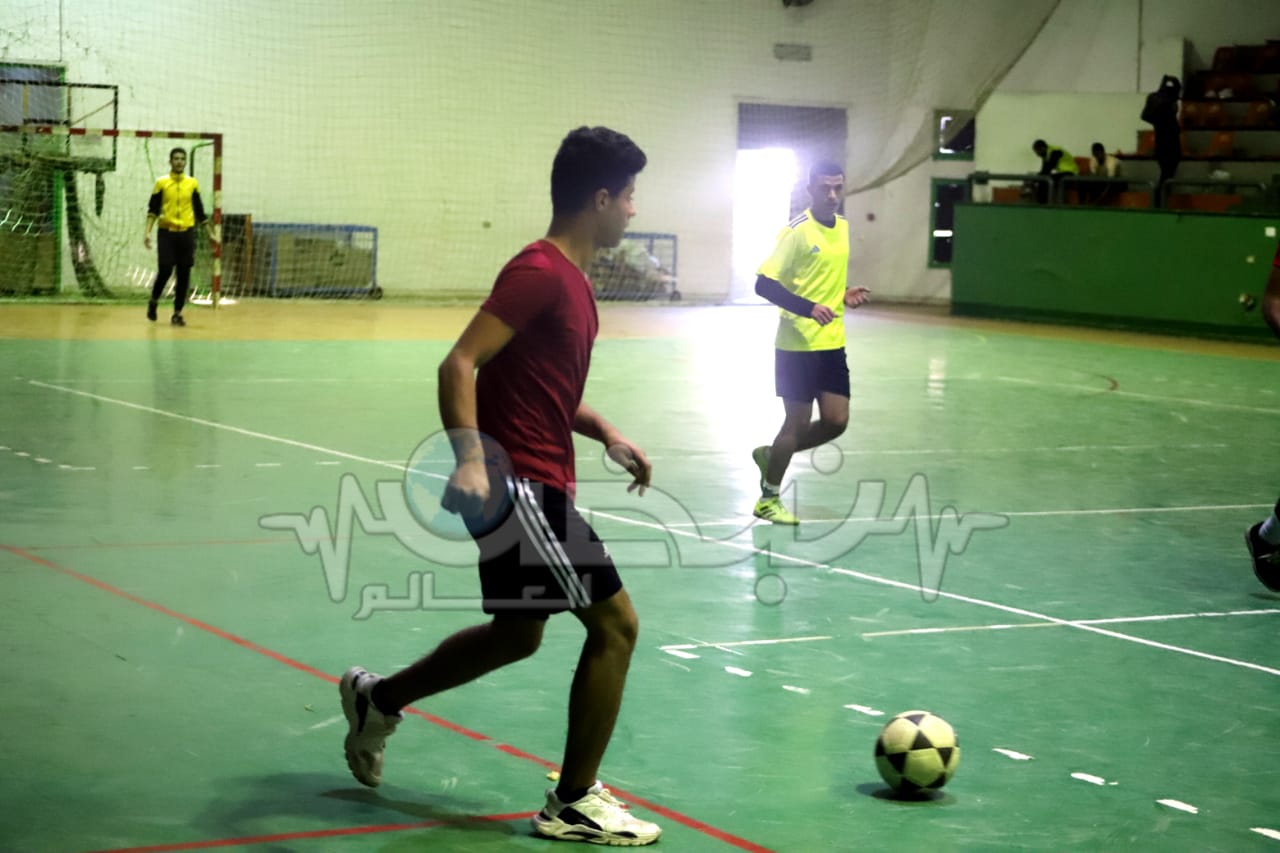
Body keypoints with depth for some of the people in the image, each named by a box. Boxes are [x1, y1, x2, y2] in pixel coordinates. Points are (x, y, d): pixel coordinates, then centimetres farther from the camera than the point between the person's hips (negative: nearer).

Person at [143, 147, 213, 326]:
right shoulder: (161, 183, 2)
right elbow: (153, 209, 0)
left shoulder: (192, 183, 8)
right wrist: (147, 231, -11)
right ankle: (154, 301, 20)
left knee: (184, 274, -1)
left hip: (186, 233, 2)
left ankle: (177, 313, 8)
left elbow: (199, 210, 14)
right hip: (167, 232, -2)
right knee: (165, 270, -8)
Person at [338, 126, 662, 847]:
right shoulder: (541, 272, -18)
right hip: (519, 482, -10)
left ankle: (377, 700, 38)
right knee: (614, 623, -7)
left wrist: (607, 434, 12)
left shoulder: (569, 276, 13)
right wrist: (470, 458, -37)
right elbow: (460, 364, -26)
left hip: (531, 482, 10)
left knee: (517, 634, 21)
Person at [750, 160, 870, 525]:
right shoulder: (797, 231, -14)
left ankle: (770, 455, 27)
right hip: (797, 345, -7)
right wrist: (808, 308, -27)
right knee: (797, 421, -1)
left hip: (832, 344, 7)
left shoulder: (843, 227, 9)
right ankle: (768, 498, 17)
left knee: (836, 421, 4)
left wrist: (845, 294, 4)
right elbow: (764, 284, -18)